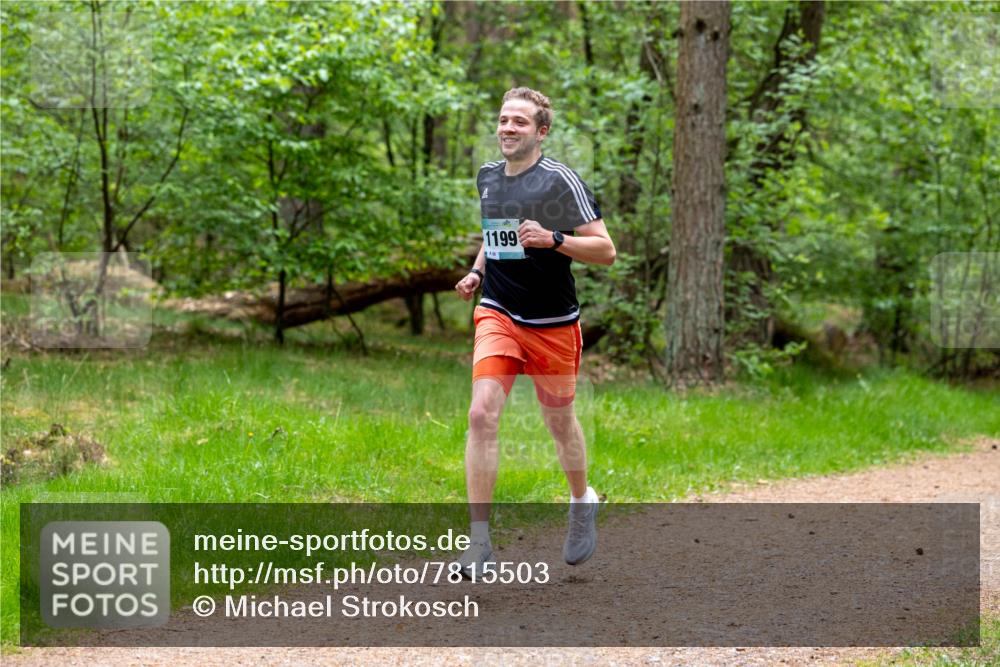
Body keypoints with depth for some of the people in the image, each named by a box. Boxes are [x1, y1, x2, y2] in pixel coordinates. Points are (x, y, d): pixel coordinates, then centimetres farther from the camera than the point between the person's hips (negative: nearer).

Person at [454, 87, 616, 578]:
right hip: (497, 314, 3)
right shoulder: (487, 177, 8)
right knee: (482, 414, -16)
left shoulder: (561, 180, -10)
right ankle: (479, 540, -15)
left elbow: (605, 250, -11)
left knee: (559, 421, 13)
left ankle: (582, 501, 44)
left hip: (553, 324, -3)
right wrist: (477, 271, 9)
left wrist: (553, 239, -25)